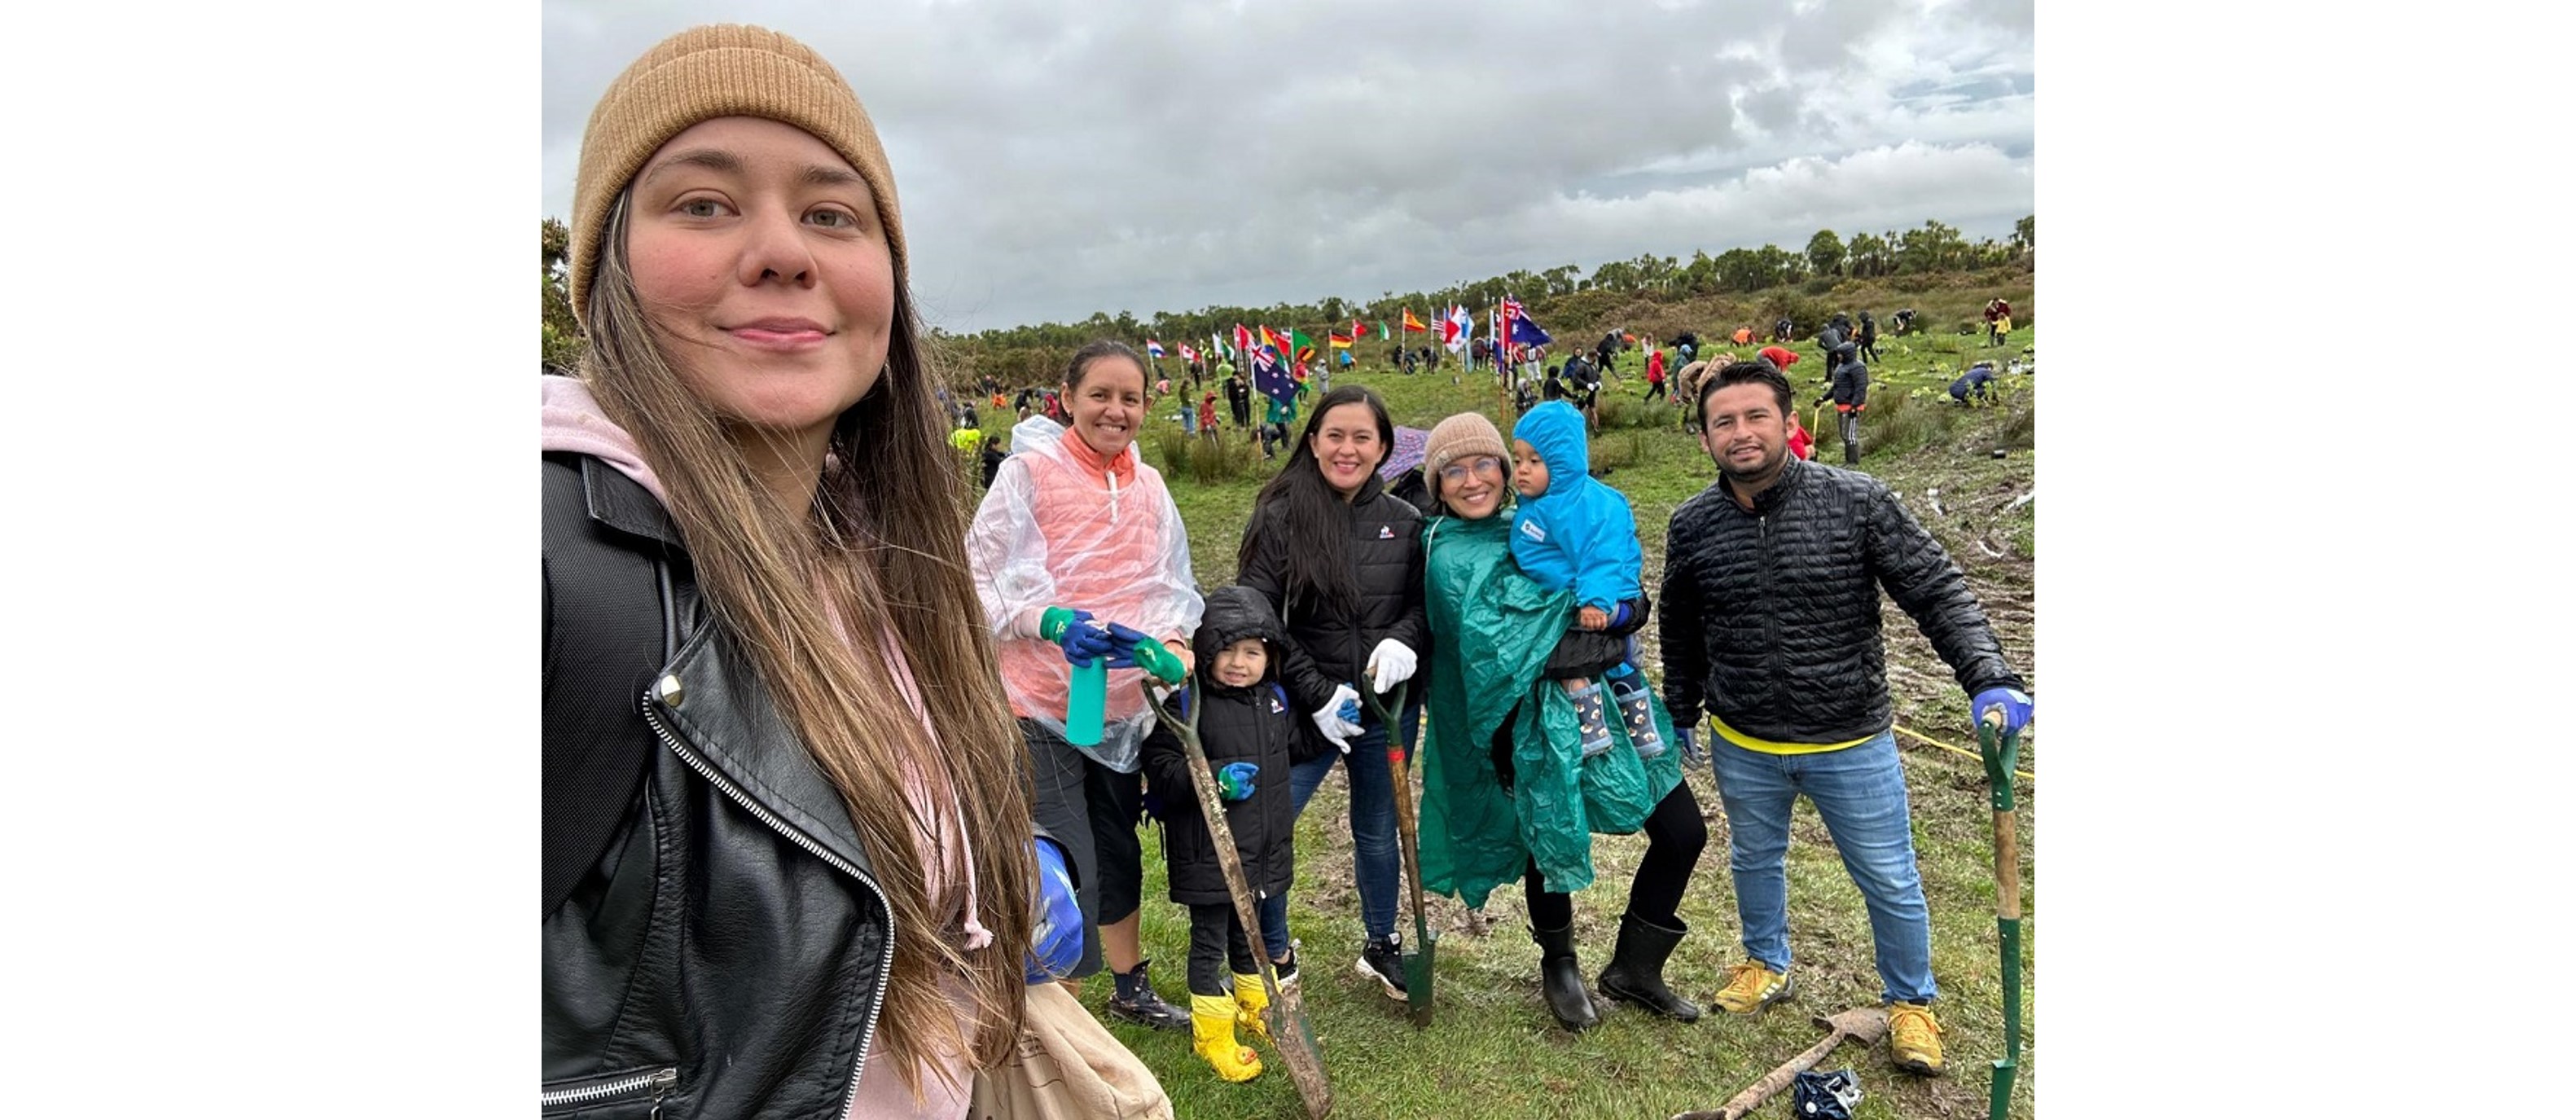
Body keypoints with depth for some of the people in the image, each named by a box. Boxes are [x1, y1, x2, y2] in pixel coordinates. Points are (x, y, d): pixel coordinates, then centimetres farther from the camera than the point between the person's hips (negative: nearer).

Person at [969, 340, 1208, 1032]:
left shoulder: (1149, 485, 7)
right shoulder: (1030, 471, -9)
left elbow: (1172, 581, 11)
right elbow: (983, 576, -11)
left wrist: (1174, 643, -7)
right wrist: (1053, 622, -26)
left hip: (1125, 699, 6)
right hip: (1043, 700, -6)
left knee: (1119, 850, 21)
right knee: (1068, 871, -6)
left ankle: (1131, 989, 41)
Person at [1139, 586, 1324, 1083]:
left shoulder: (1274, 697, 4)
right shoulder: (1187, 703, -19)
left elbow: (1293, 747, 22)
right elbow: (1161, 770, -22)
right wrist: (1215, 779, -33)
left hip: (1266, 850, 6)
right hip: (1208, 854, -6)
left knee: (1252, 931, 25)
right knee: (1210, 942, 10)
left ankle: (1255, 1003, 48)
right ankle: (1211, 1030, 28)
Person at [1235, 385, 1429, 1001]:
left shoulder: (1404, 522, 0)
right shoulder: (1280, 517, -8)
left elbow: (1426, 603, 8)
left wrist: (1403, 640, -14)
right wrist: (1318, 694, -15)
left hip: (1387, 708, 3)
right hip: (1306, 709, -2)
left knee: (1377, 831, 18)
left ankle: (1381, 945, 42)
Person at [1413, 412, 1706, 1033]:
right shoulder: (1448, 557, -9)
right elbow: (1498, 654, -20)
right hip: (1536, 723, -6)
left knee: (1684, 832, 8)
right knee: (1552, 844, 9)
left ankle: (1633, 968, 28)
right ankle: (1559, 966, 42)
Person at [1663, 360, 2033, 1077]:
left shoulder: (1857, 502, -15)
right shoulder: (1692, 526, -6)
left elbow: (1937, 591, -12)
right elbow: (1680, 631, 9)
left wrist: (1989, 678, -26)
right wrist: (1680, 715, 16)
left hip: (1852, 745, -2)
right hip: (1742, 748, 2)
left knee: (1890, 881, 13)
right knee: (1755, 860, 23)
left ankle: (1910, 1003, 38)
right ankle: (1768, 965, 49)